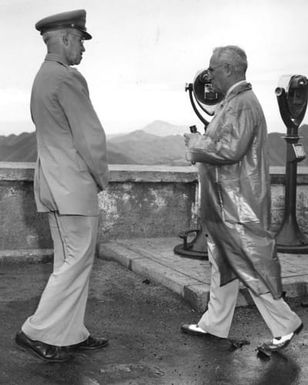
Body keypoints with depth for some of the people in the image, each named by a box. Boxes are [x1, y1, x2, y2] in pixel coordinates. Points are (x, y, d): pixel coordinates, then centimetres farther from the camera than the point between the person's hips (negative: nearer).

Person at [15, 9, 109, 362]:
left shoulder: (41, 78, 16)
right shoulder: (68, 78, -15)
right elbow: (91, 137, -16)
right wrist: (101, 178, -1)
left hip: (52, 185, 10)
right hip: (74, 187, -10)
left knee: (69, 262, 14)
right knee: (76, 262, -2)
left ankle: (71, 334, 21)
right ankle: (37, 333, 3)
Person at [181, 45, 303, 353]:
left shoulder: (243, 105, -17)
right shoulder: (232, 102, 14)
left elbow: (231, 150, -27)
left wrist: (195, 143, -13)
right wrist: (199, 143, 4)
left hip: (238, 204, -10)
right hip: (224, 201, 10)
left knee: (251, 266, -2)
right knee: (223, 263, 16)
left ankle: (285, 325, 12)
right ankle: (214, 324, 28)